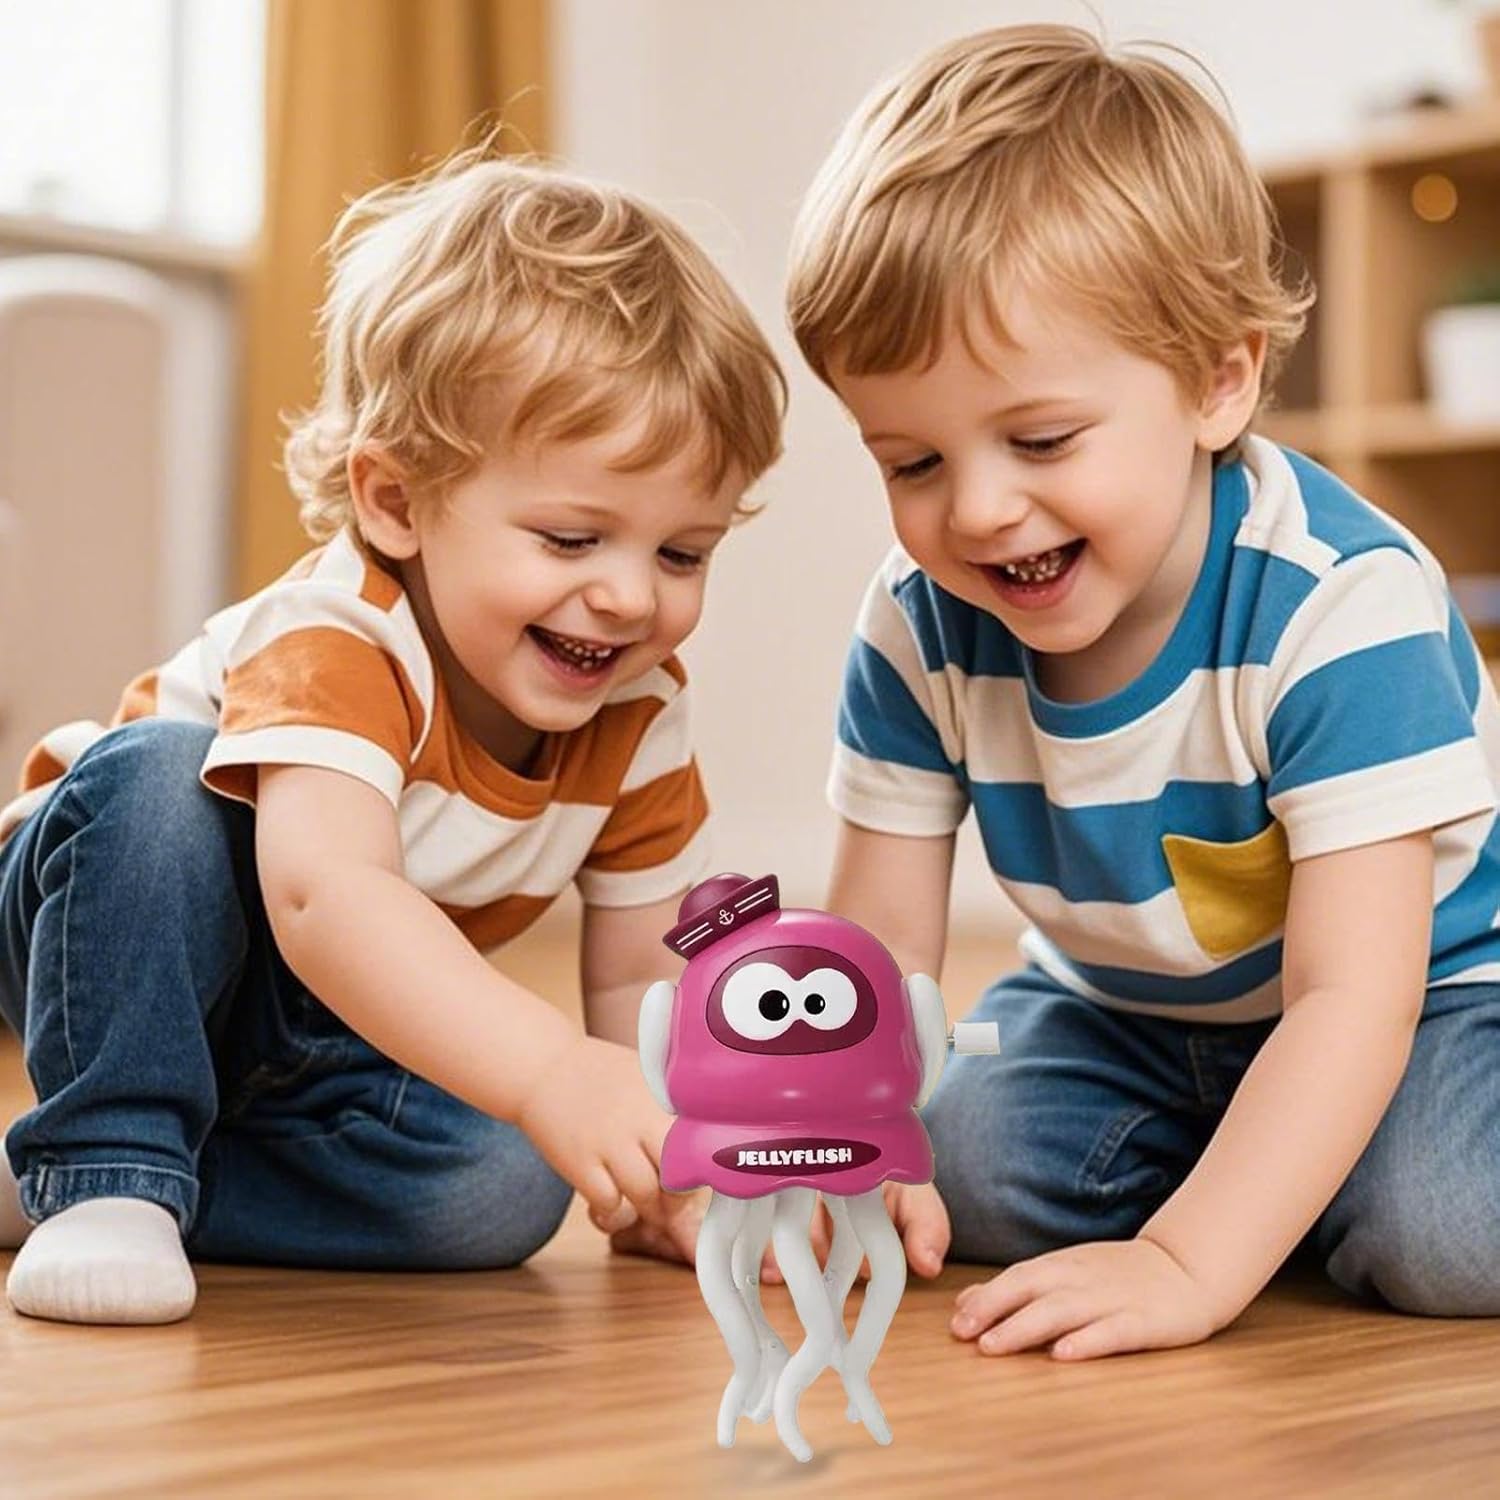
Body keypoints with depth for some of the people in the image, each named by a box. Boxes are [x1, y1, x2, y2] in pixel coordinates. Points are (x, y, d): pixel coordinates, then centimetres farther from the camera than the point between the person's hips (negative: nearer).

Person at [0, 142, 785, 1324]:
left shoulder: (640, 719, -12)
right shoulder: (333, 648, -33)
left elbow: (639, 974, -4)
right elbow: (322, 896, -51)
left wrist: (668, 1174, -19)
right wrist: (550, 1069, -65)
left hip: (321, 1048, 5)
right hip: (128, 953, -4)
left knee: (507, 1185, -23)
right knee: (157, 771, -36)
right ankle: (108, 1167, -24)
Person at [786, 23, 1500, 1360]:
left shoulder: (1343, 608, -33)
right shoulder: (921, 628, -16)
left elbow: (1351, 995, -36)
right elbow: (881, 941, -10)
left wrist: (1185, 1266, -45)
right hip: (1126, 1016, 5)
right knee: (960, 1163, -19)